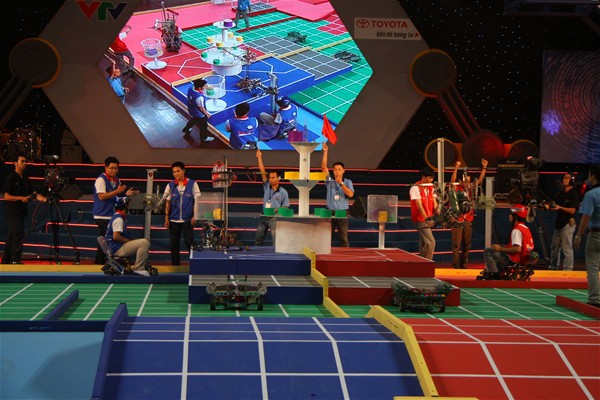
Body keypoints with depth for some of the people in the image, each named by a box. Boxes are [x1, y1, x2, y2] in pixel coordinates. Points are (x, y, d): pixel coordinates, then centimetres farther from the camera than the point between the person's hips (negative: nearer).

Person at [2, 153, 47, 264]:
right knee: (18, 235, -12)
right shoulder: (10, 178, -8)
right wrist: (21, 198, -20)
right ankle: (15, 260, -9)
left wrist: (44, 199, -5)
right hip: (12, 212, -7)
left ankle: (6, 260, 16)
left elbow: (33, 194, 11)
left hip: (21, 211, 7)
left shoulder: (25, 179, 14)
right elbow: (7, 196, -12)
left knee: (11, 236, 11)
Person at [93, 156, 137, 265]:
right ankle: (99, 263, 3)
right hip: (103, 216, -8)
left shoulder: (117, 180, 15)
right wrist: (117, 191, -24)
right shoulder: (101, 179, -9)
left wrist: (126, 194, 5)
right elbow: (101, 196, -20)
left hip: (113, 215, 8)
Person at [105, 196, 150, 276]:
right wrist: (130, 241, -15)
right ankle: (138, 268, -19)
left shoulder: (117, 217, 18)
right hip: (118, 249, -11)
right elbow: (116, 237, -24)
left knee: (146, 243, 18)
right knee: (144, 242, -22)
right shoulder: (118, 219, -15)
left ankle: (144, 266, 13)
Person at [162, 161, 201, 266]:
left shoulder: (192, 184, -1)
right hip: (173, 220, 3)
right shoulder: (170, 185, 5)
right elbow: (168, 202, 7)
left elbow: (196, 200, -1)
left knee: (189, 242, -9)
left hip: (187, 219, -3)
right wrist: (166, 217, 1)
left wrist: (194, 216, -7)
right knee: (174, 244, 5)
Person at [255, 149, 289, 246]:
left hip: (274, 218, -5)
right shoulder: (267, 187, 9)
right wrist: (259, 158, -3)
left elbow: (285, 207, -1)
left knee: (276, 242, -9)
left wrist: (277, 210, -21)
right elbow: (262, 172, 3)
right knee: (258, 241, 7)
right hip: (264, 217, 5)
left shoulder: (283, 192, -1)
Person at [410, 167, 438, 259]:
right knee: (431, 242, -15)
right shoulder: (416, 188, -11)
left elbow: (434, 203, 5)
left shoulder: (431, 188, 11)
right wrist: (426, 218, -26)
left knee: (424, 243, 11)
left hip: (428, 219, 8)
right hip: (420, 219, -8)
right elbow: (419, 205, -18)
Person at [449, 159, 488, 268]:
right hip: (458, 221, -6)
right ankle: (456, 266, -2)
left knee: (467, 245, 10)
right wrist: (456, 168, -34)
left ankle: (464, 265, 18)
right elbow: (452, 180, -23)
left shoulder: (470, 188, 9)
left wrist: (484, 167, 2)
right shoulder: (456, 189, -6)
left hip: (468, 221, 6)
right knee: (456, 245, -5)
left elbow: (480, 180, 10)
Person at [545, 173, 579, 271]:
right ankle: (553, 267, 25)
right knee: (554, 247, 15)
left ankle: (568, 269, -3)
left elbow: (572, 210, -14)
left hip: (568, 224, -9)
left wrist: (560, 207, -22)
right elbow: (555, 205, 18)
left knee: (567, 248, -7)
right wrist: (549, 206, -1)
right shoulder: (560, 193, 15)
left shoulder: (573, 194, -9)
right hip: (558, 222, 9)